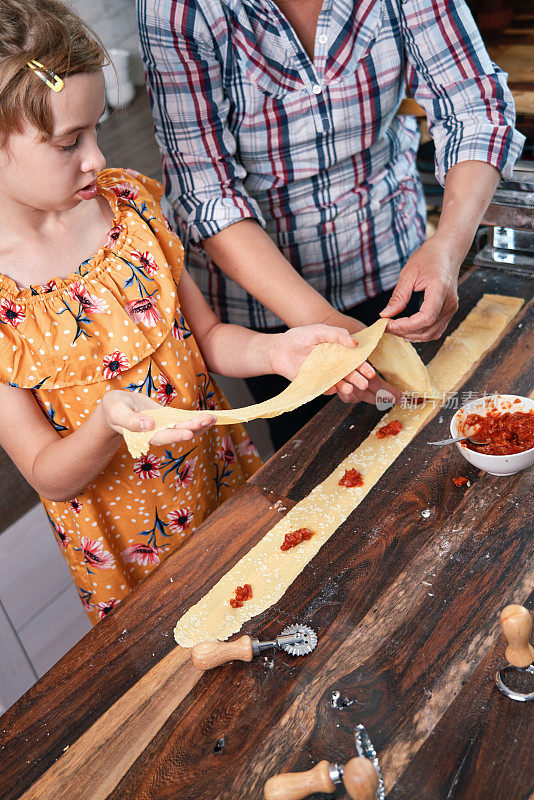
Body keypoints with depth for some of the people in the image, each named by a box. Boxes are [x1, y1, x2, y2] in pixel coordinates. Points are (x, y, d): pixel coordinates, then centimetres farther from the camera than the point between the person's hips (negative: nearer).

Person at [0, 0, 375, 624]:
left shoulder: (123, 202, -9)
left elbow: (204, 334, -1)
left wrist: (273, 350, -22)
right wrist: (108, 424, -38)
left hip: (224, 476, 4)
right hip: (127, 548, -4)